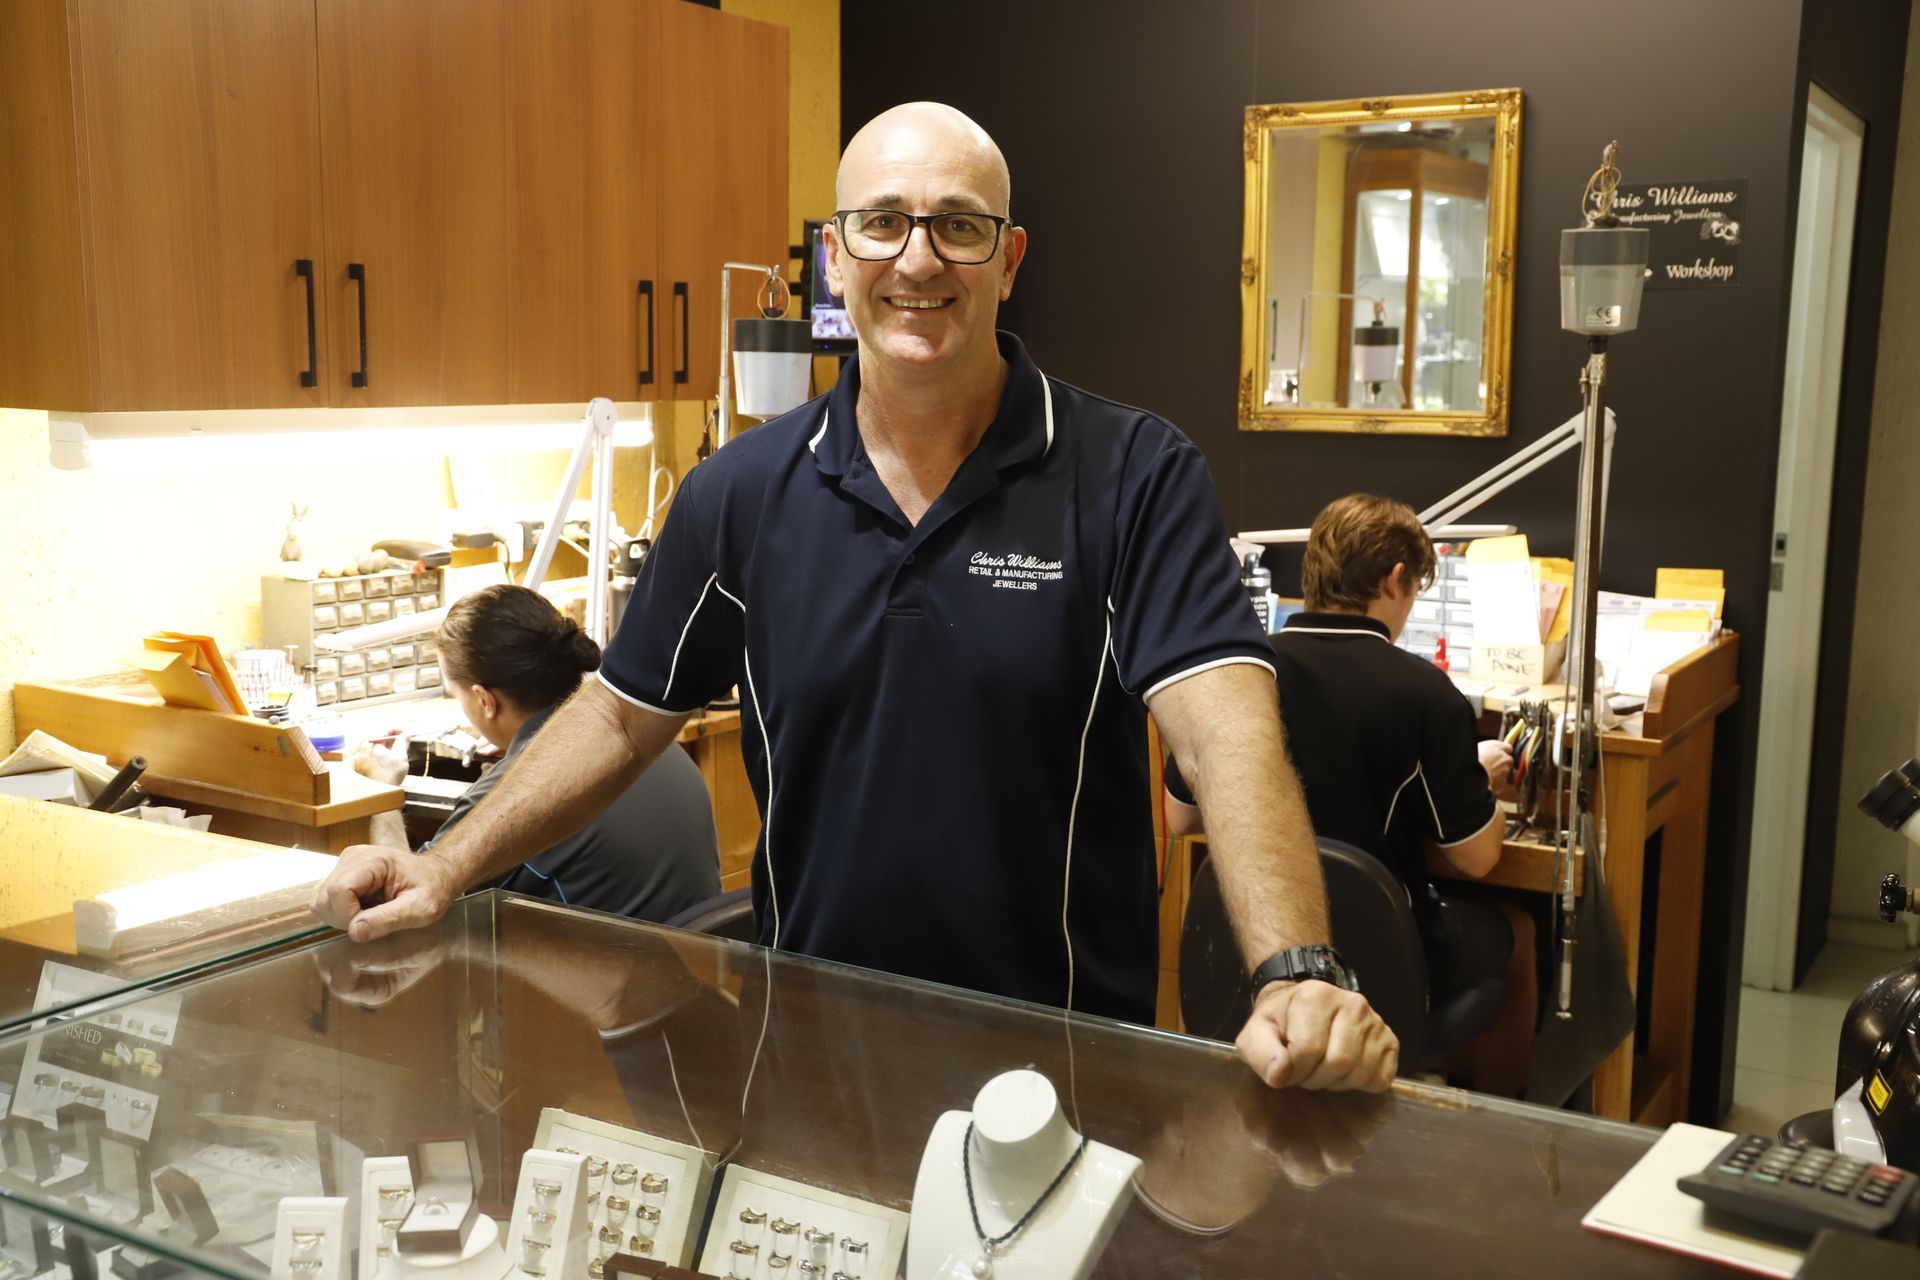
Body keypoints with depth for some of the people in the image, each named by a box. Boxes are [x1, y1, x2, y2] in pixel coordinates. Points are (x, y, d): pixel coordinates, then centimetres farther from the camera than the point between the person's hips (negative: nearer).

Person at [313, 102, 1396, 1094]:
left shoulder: (1134, 479, -12)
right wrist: (449, 870, -2)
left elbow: (1227, 730, -23)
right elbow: (624, 716, 7)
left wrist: (1298, 977, -38)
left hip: (1066, 1057, -2)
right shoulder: (743, 492, -2)